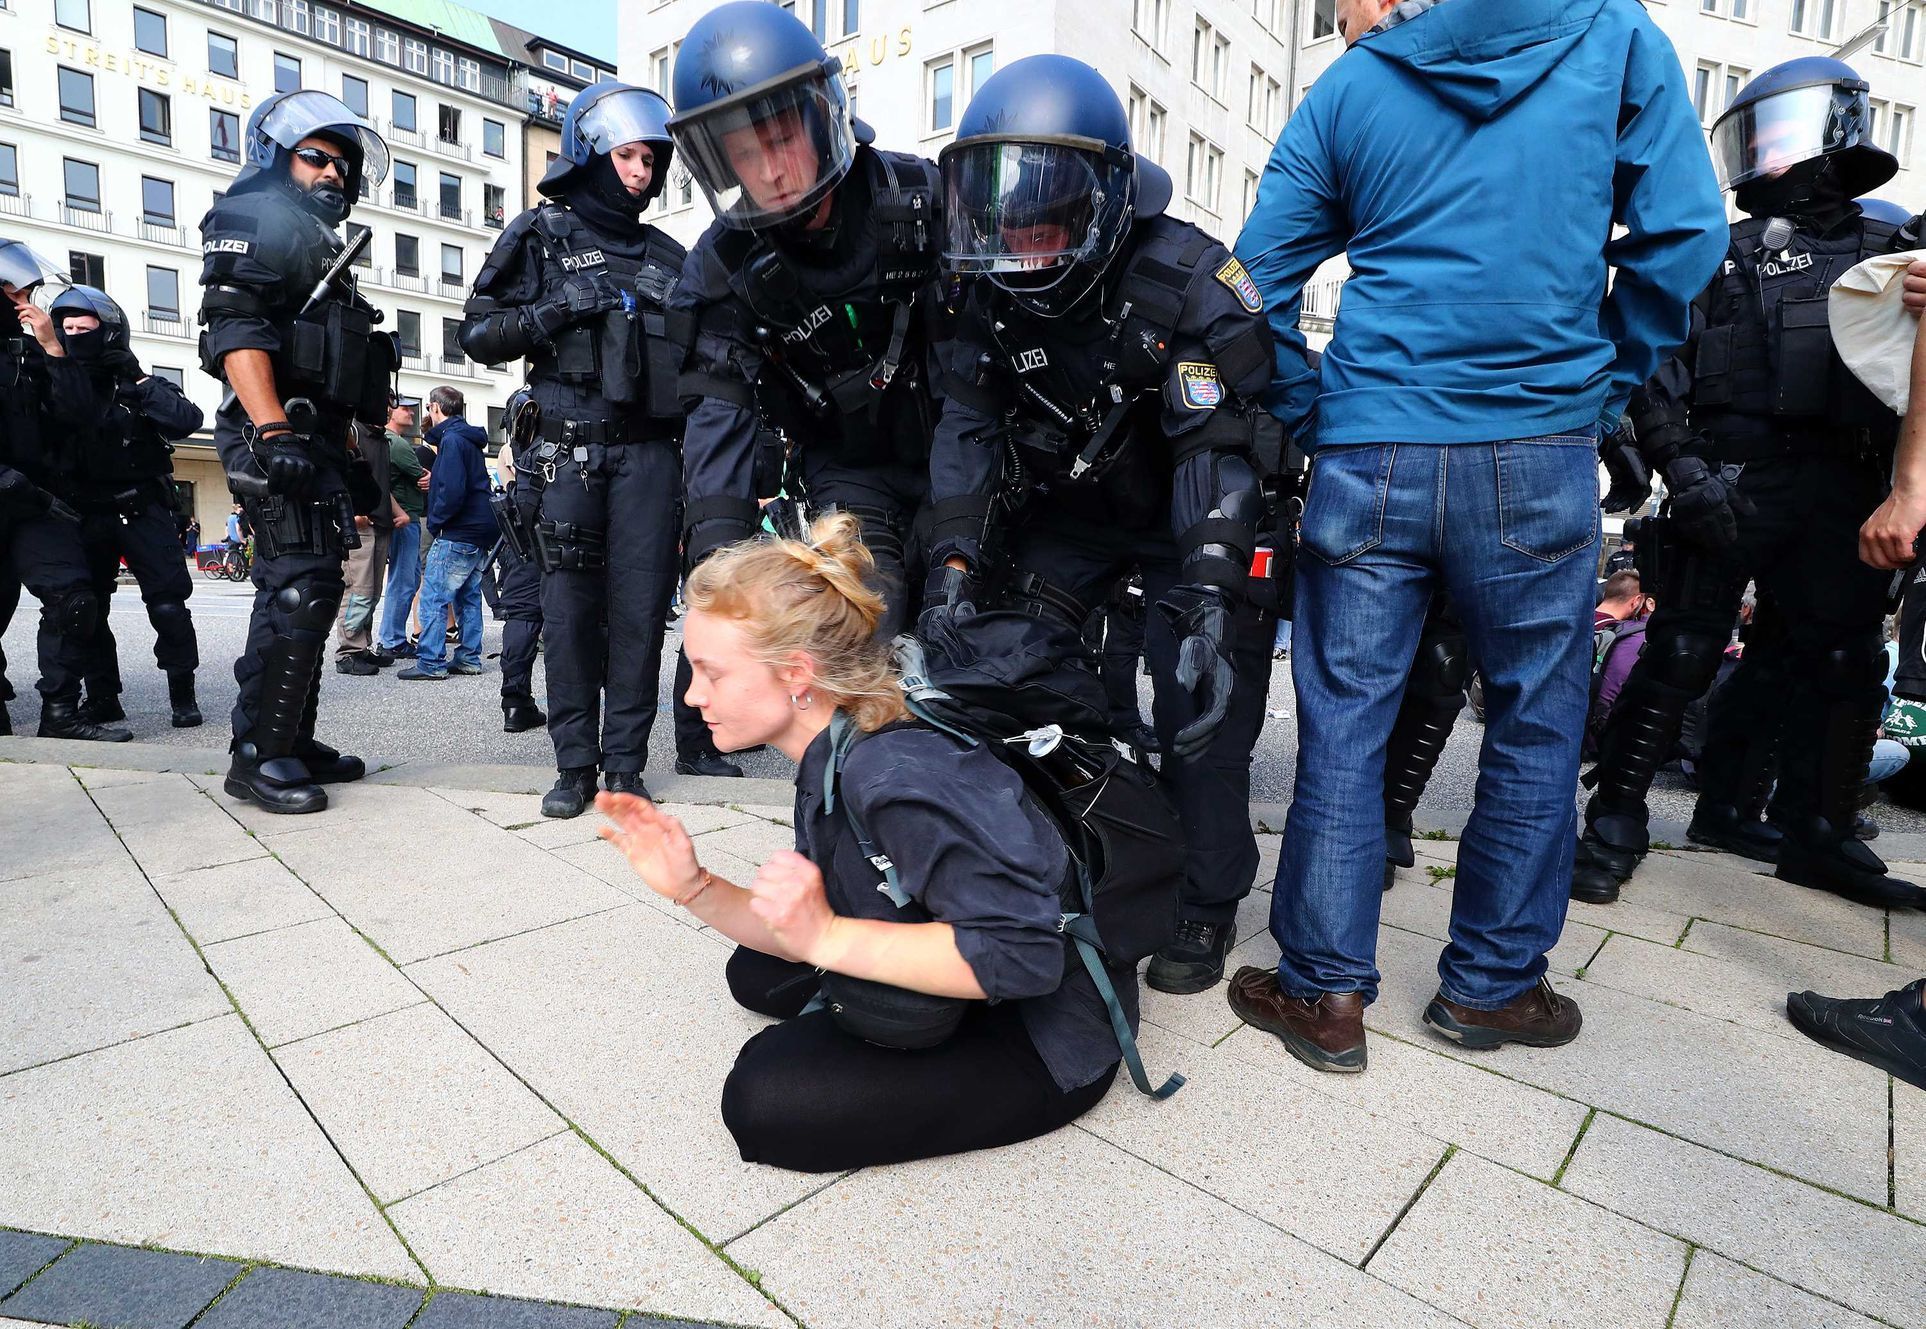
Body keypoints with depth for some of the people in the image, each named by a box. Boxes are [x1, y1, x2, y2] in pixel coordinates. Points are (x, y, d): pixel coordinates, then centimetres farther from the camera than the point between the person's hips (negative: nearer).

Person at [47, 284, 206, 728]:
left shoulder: (140, 386, 1)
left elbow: (187, 420, -17)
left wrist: (138, 382, -17)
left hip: (142, 513, -4)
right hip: (88, 517, 4)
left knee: (169, 606, -8)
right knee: (86, 611, 5)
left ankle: (183, 696, 3)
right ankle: (102, 698, 15)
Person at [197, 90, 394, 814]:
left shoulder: (319, 244, 29)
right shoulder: (254, 219, 0)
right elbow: (233, 331, -16)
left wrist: (354, 462, 23)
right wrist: (274, 432, -27)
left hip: (317, 444, 10)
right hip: (276, 439, -10)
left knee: (304, 592, 10)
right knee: (300, 590, -15)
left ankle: (292, 740, 18)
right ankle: (258, 754, -9)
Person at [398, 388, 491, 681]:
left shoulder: (451, 439, -12)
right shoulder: (471, 439, 18)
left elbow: (452, 491, -21)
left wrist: (435, 520, -10)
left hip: (457, 535, -10)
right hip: (480, 535, 10)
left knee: (433, 597, -6)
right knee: (468, 597, 12)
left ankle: (431, 664, -5)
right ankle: (469, 659, 16)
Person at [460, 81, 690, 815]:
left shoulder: (665, 257, 18)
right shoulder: (540, 235, 9)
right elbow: (478, 335, 4)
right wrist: (556, 309, -9)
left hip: (649, 453, 2)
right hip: (571, 452, -2)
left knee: (641, 607, -1)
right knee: (570, 605, -2)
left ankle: (625, 762, 8)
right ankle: (574, 764, 7)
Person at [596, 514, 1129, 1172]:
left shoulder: (895, 780, -33)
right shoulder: (832, 759, -3)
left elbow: (1019, 954, -36)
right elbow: (805, 935, 1)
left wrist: (829, 936, -32)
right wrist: (694, 888, -13)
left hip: (1050, 1040, -9)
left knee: (764, 1099, -16)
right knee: (756, 974, 16)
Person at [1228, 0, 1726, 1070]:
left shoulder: (1348, 88, 10)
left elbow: (1260, 279, 5)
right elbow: (1683, 233, 3)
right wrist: (1604, 388, 12)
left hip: (1369, 454, 1)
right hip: (1541, 452, 0)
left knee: (1343, 724, 4)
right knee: (1536, 725, 12)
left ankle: (1325, 992, 11)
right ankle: (1490, 984, 22)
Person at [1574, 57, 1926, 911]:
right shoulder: (1721, 254, 10)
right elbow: (1659, 366, -1)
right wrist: (1683, 465, -14)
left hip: (1842, 494, 4)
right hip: (1732, 480, -4)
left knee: (1839, 669, 8)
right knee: (1683, 654, -9)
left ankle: (1814, 833, 21)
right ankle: (1615, 822, -3)